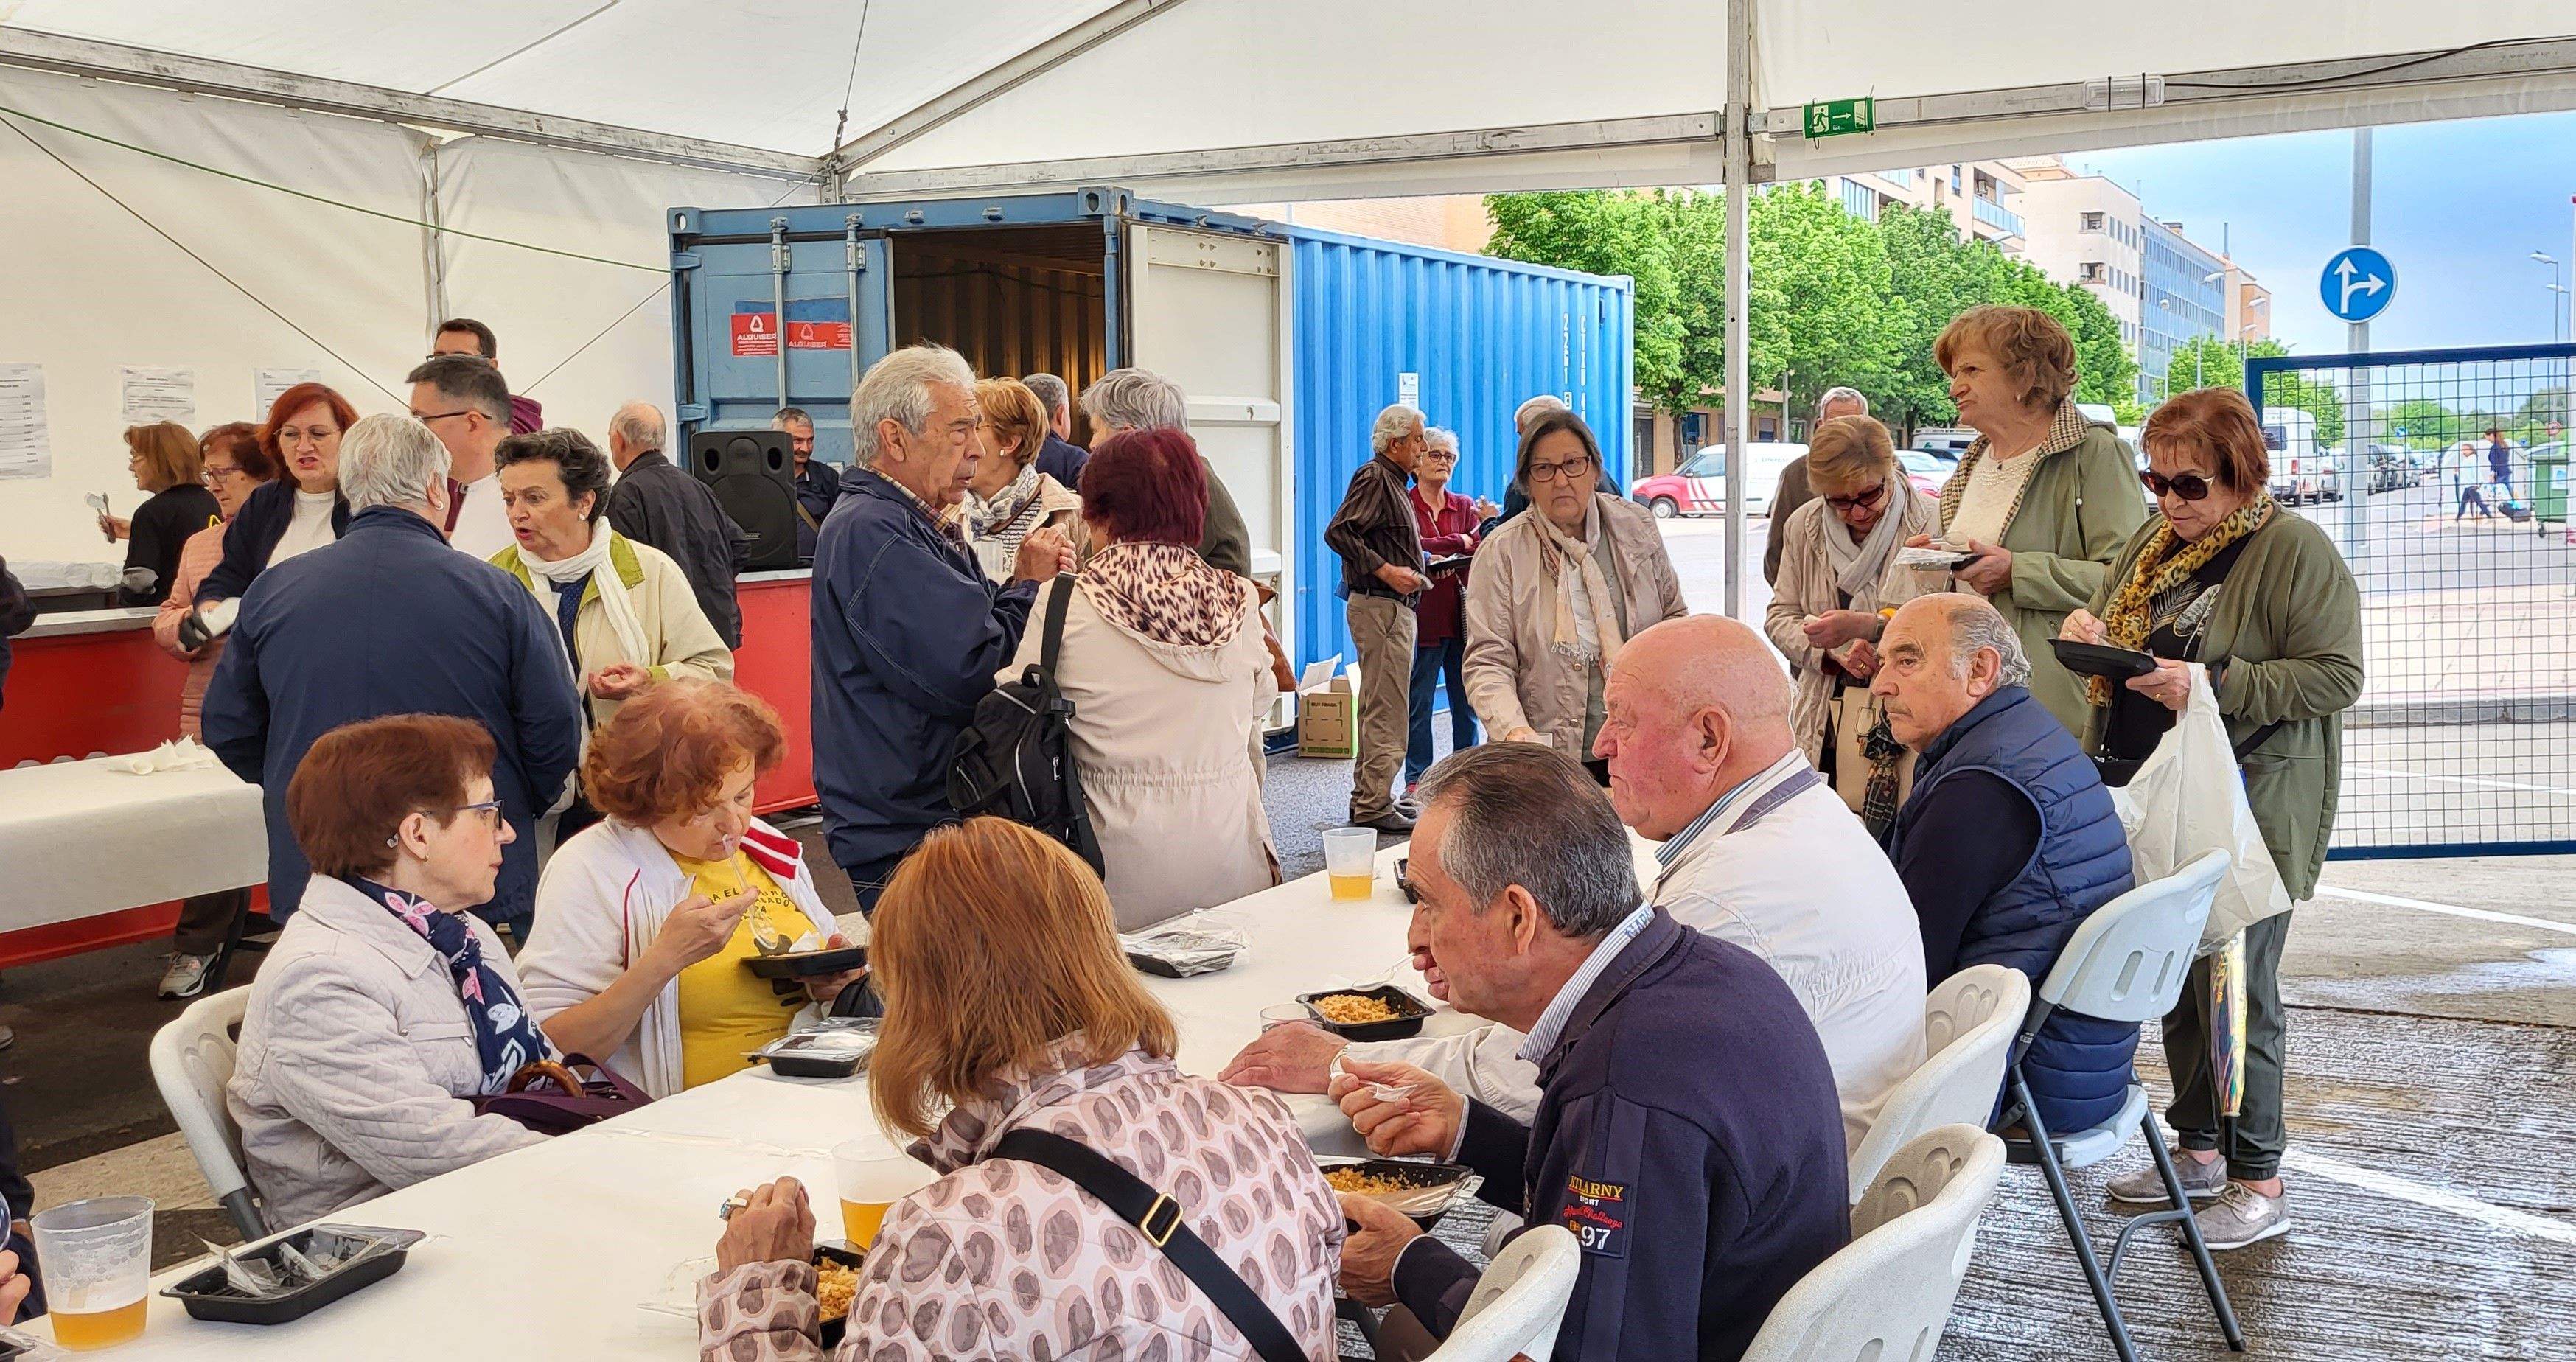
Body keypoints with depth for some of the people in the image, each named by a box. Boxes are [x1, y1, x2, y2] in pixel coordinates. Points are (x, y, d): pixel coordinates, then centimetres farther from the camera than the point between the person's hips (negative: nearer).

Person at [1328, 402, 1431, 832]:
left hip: (1394, 607, 11)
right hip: (1379, 606, -11)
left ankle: (1367, 797, 24)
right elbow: (1338, 532, -21)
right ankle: (1374, 806, -7)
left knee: (1377, 708, 16)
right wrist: (1384, 570, -23)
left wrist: (1413, 570, 14)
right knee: (1386, 710, -10)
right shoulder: (1373, 478, -11)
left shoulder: (1393, 483, 20)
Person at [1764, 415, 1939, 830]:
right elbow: (1779, 616, 10)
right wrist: (1834, 655, -8)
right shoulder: (1804, 525, 8)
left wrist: (1864, 627, -21)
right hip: (1826, 716, 4)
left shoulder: (1932, 524, -6)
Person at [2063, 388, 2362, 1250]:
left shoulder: (2296, 551, -10)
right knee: (2174, 980, 14)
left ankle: (2258, 1185, 9)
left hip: (2247, 813, -7)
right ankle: (2199, 1149, 28)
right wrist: (2090, 634, 0)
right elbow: (2115, 629, 24)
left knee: (2234, 990, -3)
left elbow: (2337, 676, -16)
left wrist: (2218, 684, -24)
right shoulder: (2151, 544, 12)